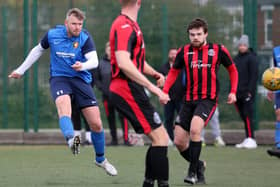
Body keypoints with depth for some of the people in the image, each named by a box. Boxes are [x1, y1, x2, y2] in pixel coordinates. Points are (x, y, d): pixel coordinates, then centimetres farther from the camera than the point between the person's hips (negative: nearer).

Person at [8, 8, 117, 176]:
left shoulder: (85, 38, -7)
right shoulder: (52, 35, -1)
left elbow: (94, 60, -19)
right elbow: (38, 50, 17)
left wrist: (83, 66, -41)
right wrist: (21, 70, 21)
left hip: (81, 79, 1)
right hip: (59, 78, -1)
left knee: (96, 124, -2)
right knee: (63, 104, -37)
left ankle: (101, 159, 23)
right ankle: (71, 139, -64)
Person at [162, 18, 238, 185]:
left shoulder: (218, 50, -1)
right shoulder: (184, 52, 4)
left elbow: (232, 70, 12)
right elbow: (174, 72, 15)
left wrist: (233, 92, 0)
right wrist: (164, 91, 0)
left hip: (208, 99, -4)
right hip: (189, 100, 4)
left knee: (195, 129, -30)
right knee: (179, 141, -1)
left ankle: (193, 172, -18)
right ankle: (199, 165, 28)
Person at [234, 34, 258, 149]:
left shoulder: (251, 58, -3)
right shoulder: (236, 59, 18)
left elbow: (254, 75, -10)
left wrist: (250, 91, -17)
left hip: (247, 93, -7)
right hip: (238, 93, 7)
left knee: (248, 116, -12)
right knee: (244, 117, 7)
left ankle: (251, 139, -13)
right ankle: (247, 140, 10)